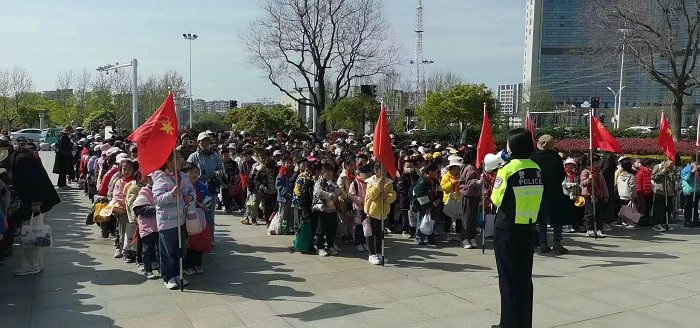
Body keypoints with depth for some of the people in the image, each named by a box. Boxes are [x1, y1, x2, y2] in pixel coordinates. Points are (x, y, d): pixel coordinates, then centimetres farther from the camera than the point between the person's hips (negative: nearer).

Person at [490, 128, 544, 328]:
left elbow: (497, 199, -13)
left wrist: (494, 190, 5)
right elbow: (535, 198, 11)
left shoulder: (507, 169, -15)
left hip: (507, 230, -5)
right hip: (529, 229, 6)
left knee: (508, 279, 4)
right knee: (525, 277, 14)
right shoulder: (536, 169, 2)